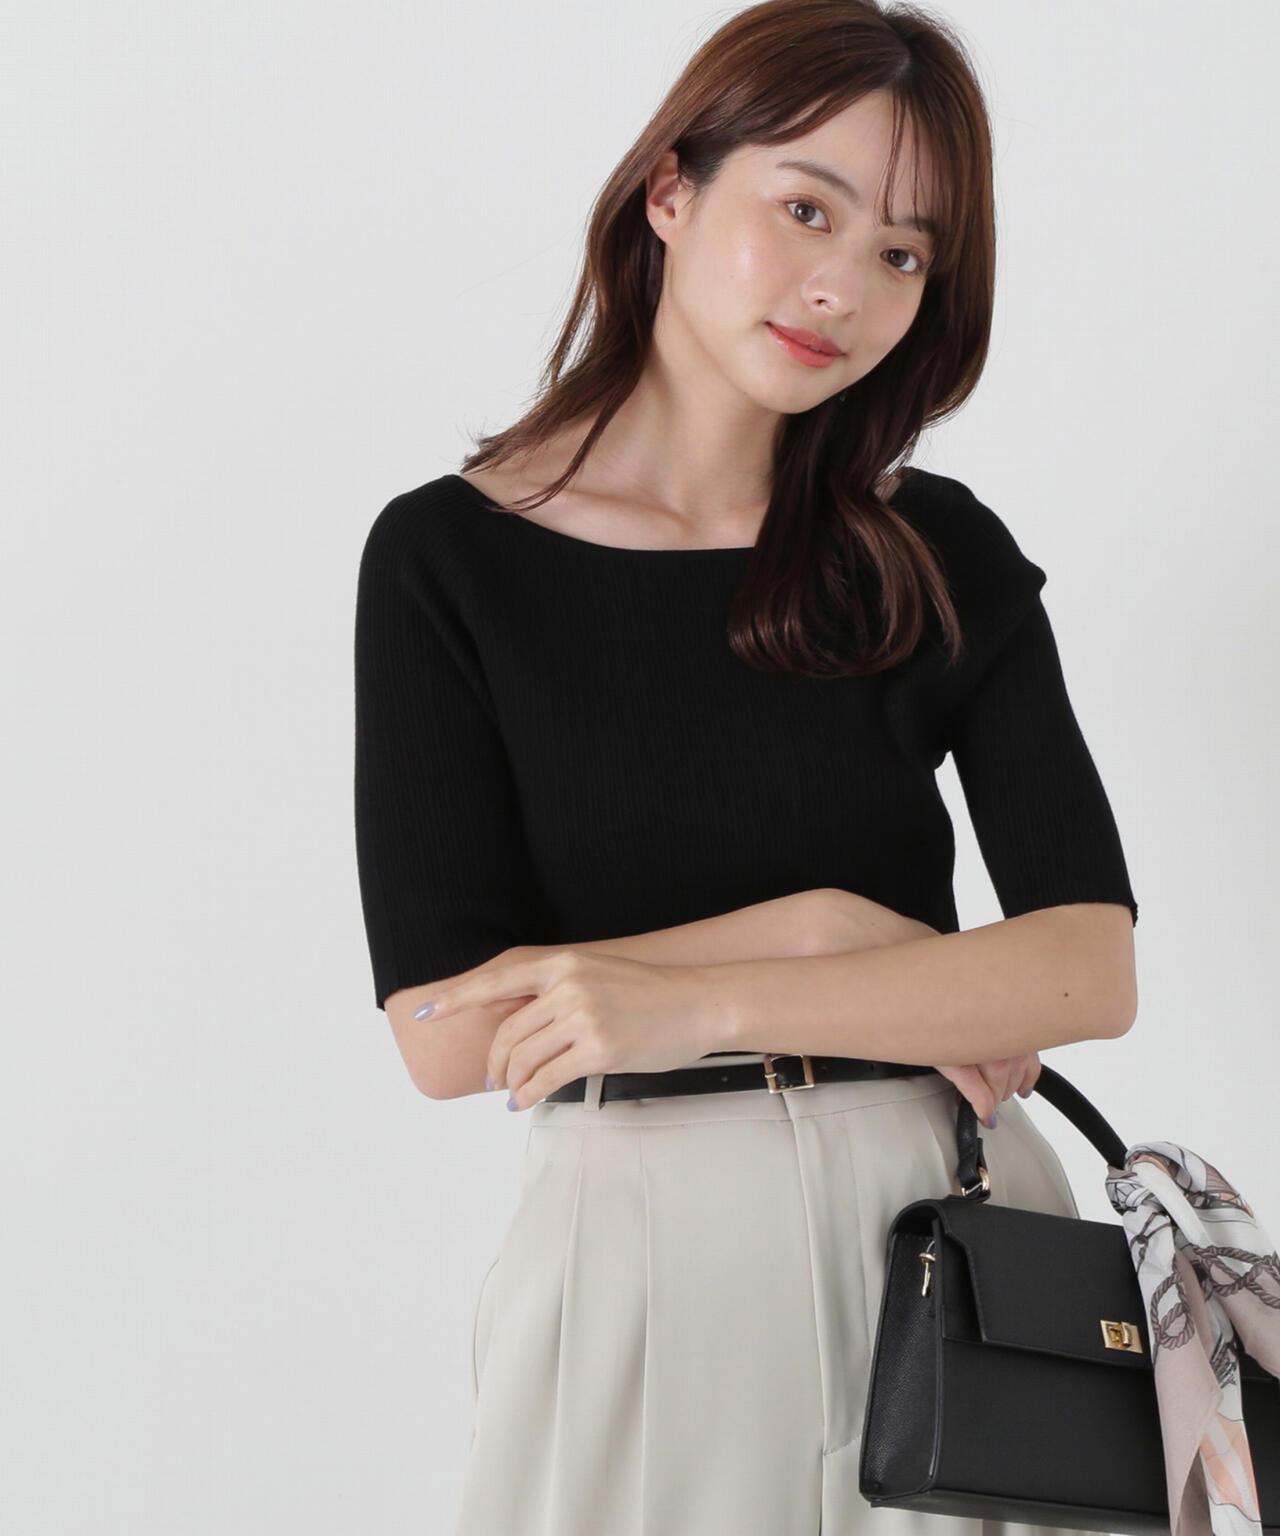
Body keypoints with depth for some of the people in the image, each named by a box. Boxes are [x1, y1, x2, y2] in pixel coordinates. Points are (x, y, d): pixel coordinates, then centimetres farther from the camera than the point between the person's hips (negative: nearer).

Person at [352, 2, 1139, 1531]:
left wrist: (699, 1002, -18)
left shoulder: (944, 558, 1)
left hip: (949, 1227, 2)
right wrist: (821, 931, -12)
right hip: (642, 1233, -2)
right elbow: (447, 1031, -11)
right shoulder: (448, 558, -5)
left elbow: (1093, 969, -9)